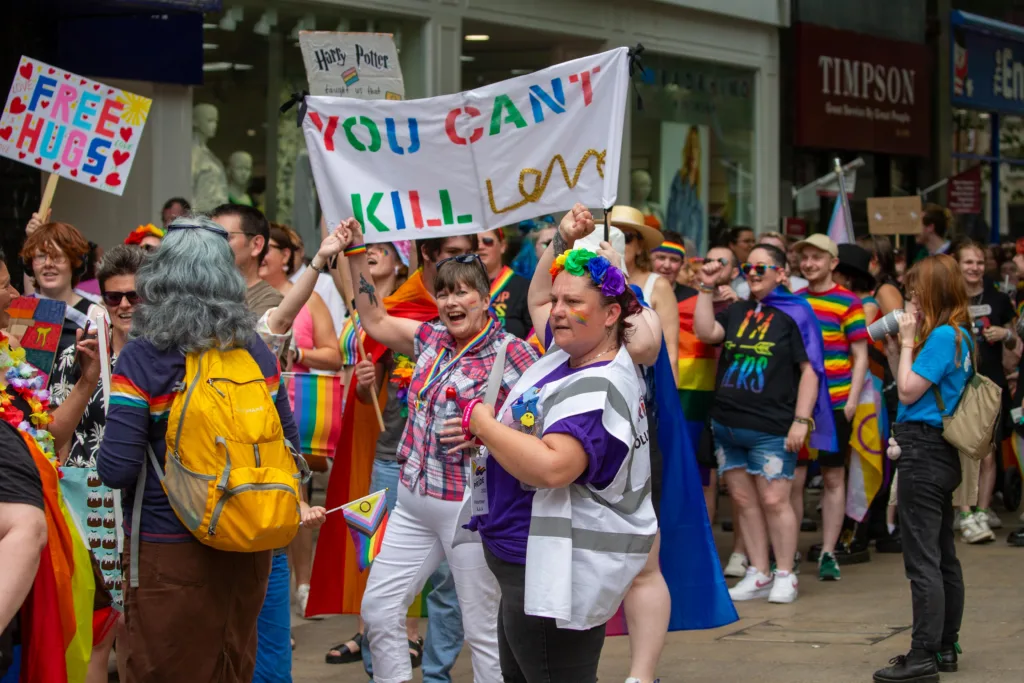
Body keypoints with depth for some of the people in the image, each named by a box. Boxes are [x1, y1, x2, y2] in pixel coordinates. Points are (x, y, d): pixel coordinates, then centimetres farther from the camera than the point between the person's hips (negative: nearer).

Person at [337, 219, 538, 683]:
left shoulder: (512, 354, -11)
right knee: (378, 608, 8)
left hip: (471, 506, -7)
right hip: (414, 502, 7)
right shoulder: (432, 339, 8)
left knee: (483, 628, 0)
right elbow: (374, 321, 20)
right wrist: (355, 255, 15)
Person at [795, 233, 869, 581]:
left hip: (835, 404, -3)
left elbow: (860, 357, -2)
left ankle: (828, 553, 9)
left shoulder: (847, 302, -2)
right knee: (793, 478, 1)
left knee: (834, 477, 4)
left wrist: (851, 402, -10)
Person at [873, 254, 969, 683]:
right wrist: (893, 349, 10)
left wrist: (907, 342, -8)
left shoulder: (943, 336, -16)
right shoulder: (958, 336, 13)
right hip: (940, 454, 10)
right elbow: (912, 388, 17)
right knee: (943, 556, 15)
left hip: (923, 453, -10)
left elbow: (908, 391, -16)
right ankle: (946, 647, 23)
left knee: (922, 559, -9)